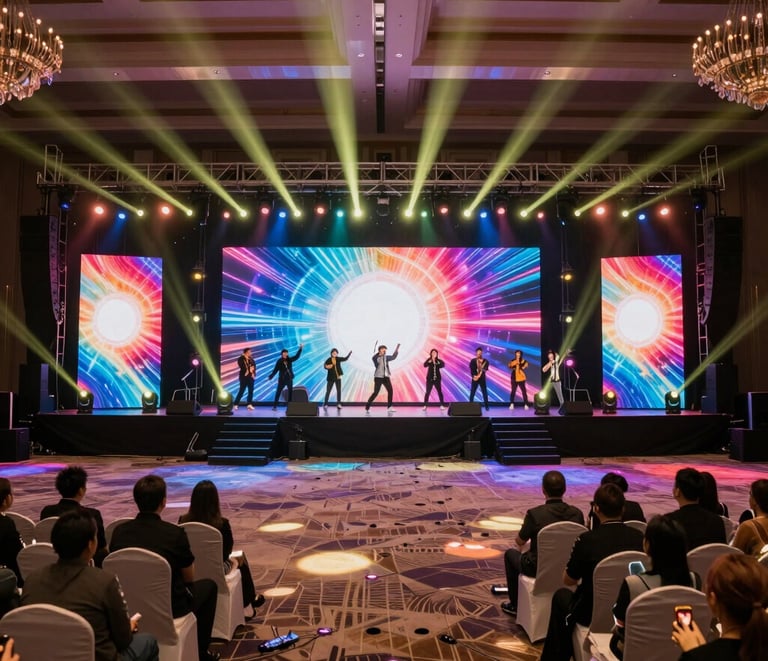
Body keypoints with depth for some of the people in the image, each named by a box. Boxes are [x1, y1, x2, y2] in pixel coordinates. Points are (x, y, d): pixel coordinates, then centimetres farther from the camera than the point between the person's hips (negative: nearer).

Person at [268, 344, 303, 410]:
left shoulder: (289, 360, 1)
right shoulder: (279, 361, -8)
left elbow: (296, 356, 0)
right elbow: (275, 370, -8)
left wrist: (300, 349, -5)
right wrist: (271, 376, -18)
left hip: (289, 379, 4)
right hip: (282, 379, -4)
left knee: (290, 392, 8)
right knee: (278, 392, -3)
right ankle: (274, 406, 0)